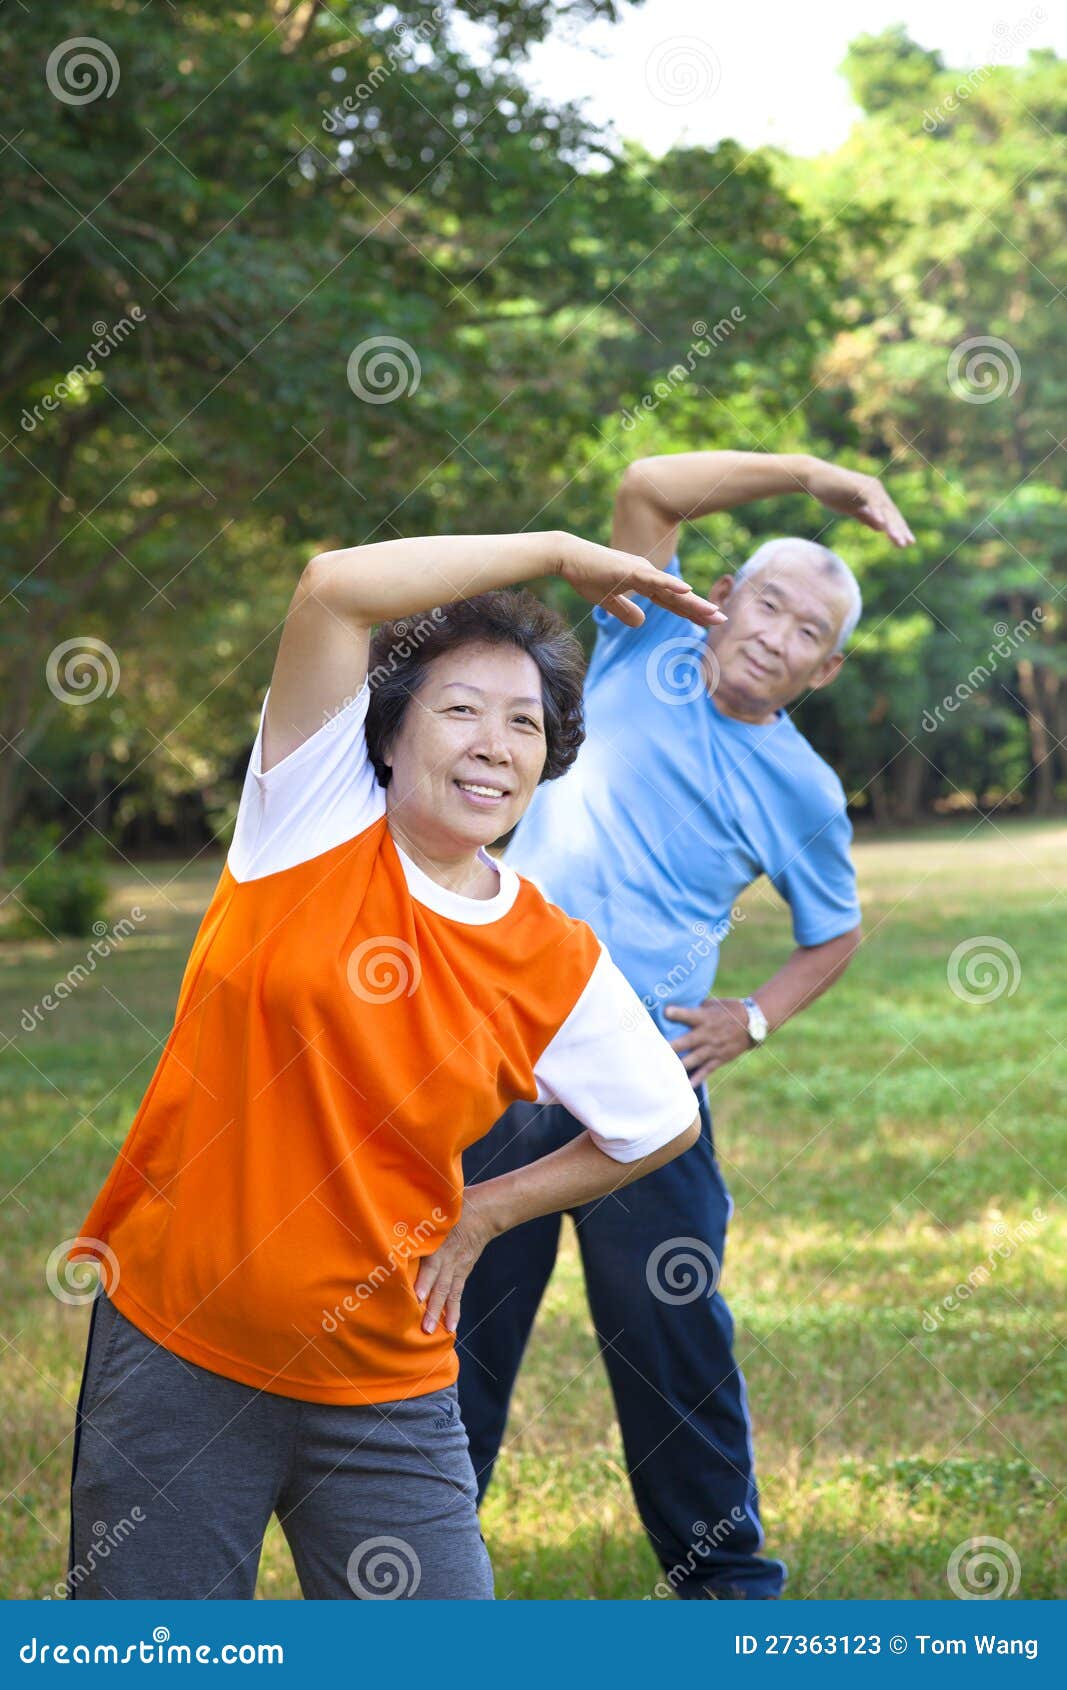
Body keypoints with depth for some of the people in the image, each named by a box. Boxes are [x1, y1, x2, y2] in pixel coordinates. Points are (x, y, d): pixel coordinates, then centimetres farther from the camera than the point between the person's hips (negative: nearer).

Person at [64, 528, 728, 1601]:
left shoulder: (559, 968, -1)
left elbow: (664, 1127, 15)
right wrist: (559, 554, -11)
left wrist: (482, 1214, 8)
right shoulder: (314, 823, -5)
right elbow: (336, 586, -18)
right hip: (174, 1355, -1)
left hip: (383, 1396, 1)